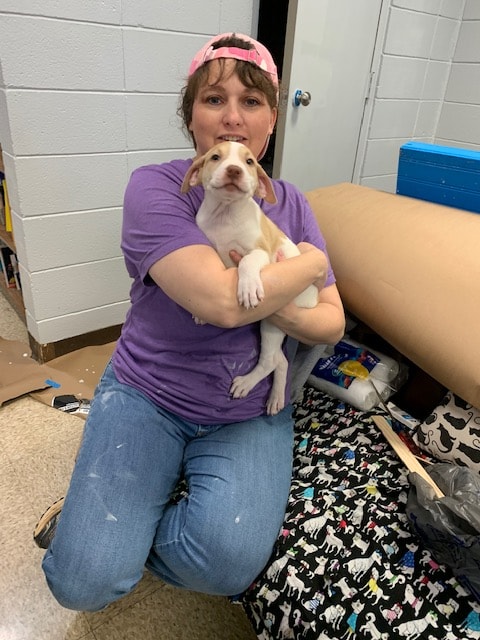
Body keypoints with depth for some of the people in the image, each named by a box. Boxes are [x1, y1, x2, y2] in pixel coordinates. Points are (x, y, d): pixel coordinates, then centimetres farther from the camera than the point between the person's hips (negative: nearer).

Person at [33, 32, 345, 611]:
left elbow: (331, 324, 0)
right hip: (146, 393, -2)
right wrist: (308, 263, -12)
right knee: (83, 583, -14)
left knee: (229, 559, -20)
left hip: (250, 411, 4)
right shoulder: (155, 188, -12)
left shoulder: (291, 205, 2)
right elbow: (220, 300, -29)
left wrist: (263, 302, -20)